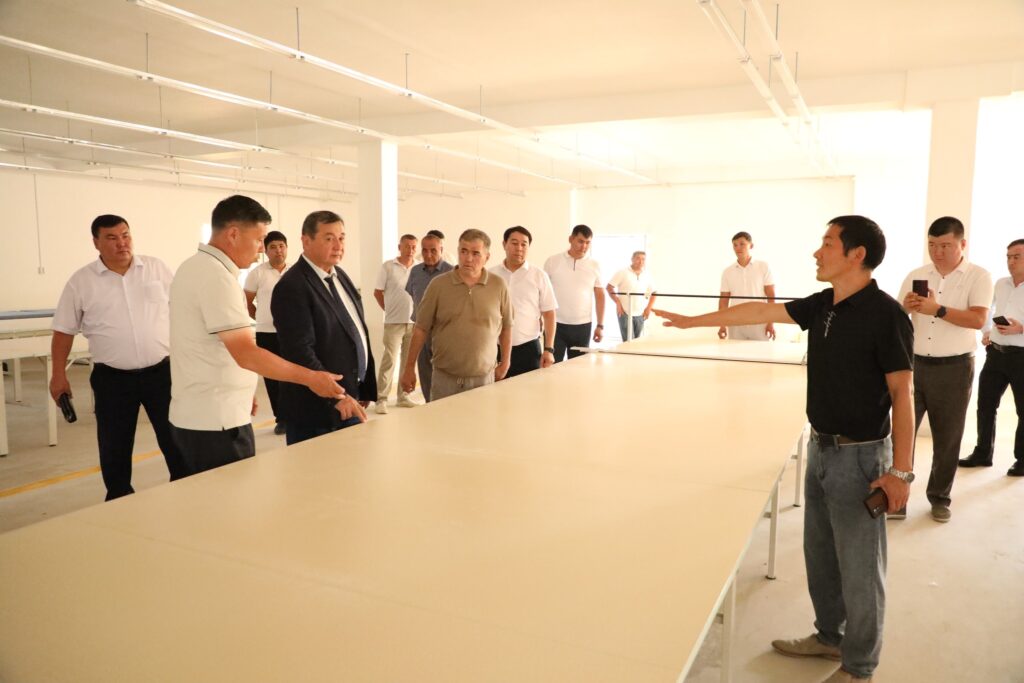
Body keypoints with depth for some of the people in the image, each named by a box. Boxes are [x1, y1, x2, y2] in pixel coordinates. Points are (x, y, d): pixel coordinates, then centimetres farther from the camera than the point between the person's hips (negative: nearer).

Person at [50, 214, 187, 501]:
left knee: (176, 438, 6)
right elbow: (64, 330, 5)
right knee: (114, 447, 11)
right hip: (112, 378, 0)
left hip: (161, 371, 0)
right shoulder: (81, 281, 0)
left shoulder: (156, 268, 1)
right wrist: (59, 375, 3)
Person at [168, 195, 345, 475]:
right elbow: (246, 354, -24)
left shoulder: (194, 267, 11)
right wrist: (310, 378, -18)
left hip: (194, 415, 10)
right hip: (216, 421, -10)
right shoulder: (216, 276, -20)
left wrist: (241, 392, 20)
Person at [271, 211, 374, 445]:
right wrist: (337, 396, -23)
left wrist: (365, 388, 16)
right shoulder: (292, 287, -16)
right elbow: (300, 352, -22)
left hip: (351, 400, 8)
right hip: (318, 407, -8)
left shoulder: (339, 275, 10)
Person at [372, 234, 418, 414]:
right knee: (389, 360, -5)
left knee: (409, 361, 10)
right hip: (393, 322, -3)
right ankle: (381, 399, 3)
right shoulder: (388, 266, -2)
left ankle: (403, 396, 22)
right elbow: (377, 292, 3)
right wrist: (389, 310, 3)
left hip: (415, 322, 3)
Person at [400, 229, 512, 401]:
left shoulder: (498, 286, 0)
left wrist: (505, 363, 9)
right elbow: (421, 329, 2)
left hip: (484, 378, 1)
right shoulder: (438, 285, -2)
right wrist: (409, 368, 3)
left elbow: (506, 327, 10)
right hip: (444, 378, 0)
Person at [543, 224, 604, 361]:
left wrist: (600, 325, 4)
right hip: (555, 324, -2)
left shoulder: (594, 266, 4)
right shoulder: (552, 262, 0)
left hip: (583, 326, 2)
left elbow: (600, 296, 8)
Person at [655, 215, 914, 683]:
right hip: (821, 447, 8)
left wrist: (900, 470, -18)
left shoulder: (884, 313, -17)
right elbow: (761, 311, 12)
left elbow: (902, 392, -17)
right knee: (820, 554, 20)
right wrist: (692, 321, 16)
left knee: (859, 567, 6)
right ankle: (829, 636, 39)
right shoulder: (821, 306, 4)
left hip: (860, 455, -7)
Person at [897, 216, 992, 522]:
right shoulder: (916, 275, 7)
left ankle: (940, 498, 25)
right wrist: (905, 307, -14)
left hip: (954, 369, -2)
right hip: (913, 364, 2)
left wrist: (938, 309, -27)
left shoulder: (978, 276, -3)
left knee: (947, 438, 9)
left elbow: (978, 319, -17)